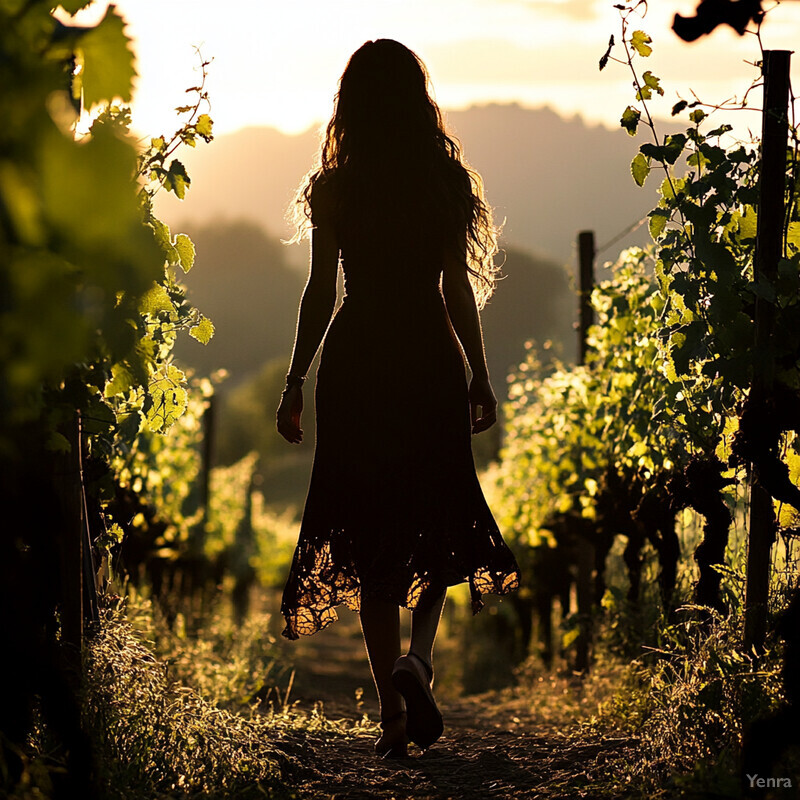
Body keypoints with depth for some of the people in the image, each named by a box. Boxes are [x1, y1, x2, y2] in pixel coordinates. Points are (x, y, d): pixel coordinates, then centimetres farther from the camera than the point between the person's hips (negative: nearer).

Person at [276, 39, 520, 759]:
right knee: (439, 522, 16)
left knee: (373, 537, 7)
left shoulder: (333, 190, -3)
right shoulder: (448, 182, -1)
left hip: (353, 367, 0)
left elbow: (320, 293, -3)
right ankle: (418, 657, -10)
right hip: (432, 362, 0)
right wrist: (480, 375, 10)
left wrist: (294, 384, 4)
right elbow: (459, 289, 1)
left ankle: (395, 712, 6)